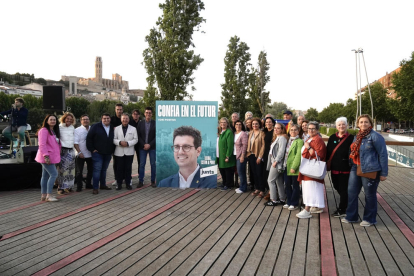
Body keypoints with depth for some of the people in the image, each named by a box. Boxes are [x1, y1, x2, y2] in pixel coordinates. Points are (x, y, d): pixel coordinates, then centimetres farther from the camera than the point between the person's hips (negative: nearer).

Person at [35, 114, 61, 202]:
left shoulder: (54, 131, 18)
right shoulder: (44, 130, -10)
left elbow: (57, 144, 23)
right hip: (46, 157, -9)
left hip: (52, 157, 9)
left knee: (45, 176, 11)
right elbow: (42, 144, -18)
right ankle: (48, 195, -10)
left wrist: (57, 155, 15)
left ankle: (44, 195, 15)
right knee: (54, 174, -13)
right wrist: (46, 156, -24)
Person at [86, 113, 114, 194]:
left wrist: (113, 150, 10)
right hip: (97, 153, -5)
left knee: (104, 170, 15)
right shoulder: (96, 126, -5)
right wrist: (92, 149, -9)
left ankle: (103, 185, 27)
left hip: (108, 153, 5)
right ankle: (95, 188, -1)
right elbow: (89, 138, -6)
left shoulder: (112, 128, 9)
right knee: (97, 170, -6)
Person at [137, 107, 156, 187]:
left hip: (152, 147, -1)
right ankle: (141, 181, 9)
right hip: (142, 147, 1)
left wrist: (149, 145, -12)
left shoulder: (155, 123, -1)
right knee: (142, 164, 2)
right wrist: (143, 145, -9)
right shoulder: (140, 123, 5)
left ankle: (153, 181, 13)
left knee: (153, 164, 4)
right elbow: (138, 136, 3)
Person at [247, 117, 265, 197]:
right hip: (251, 155, 6)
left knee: (259, 173, -3)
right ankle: (257, 189, 21)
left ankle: (262, 191, 6)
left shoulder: (262, 133, -8)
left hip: (258, 156, -6)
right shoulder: (250, 133, 12)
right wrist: (248, 153, 2)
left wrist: (260, 156, -15)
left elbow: (263, 145, -12)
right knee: (254, 173, 10)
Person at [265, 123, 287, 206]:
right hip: (274, 161, 9)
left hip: (277, 162, -9)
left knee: (270, 180, -5)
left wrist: (276, 161, -19)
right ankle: (282, 199, 18)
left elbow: (281, 151, -20)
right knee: (279, 182, 11)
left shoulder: (282, 138, -12)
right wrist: (274, 161, 10)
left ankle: (274, 200, 0)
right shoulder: (276, 137, 18)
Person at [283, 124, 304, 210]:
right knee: (287, 185, 12)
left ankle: (294, 204, 14)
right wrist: (284, 164, 8)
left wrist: (294, 167, -19)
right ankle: (289, 202, 25)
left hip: (294, 168, -7)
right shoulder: (288, 140, 14)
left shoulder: (299, 141, -9)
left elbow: (298, 155, -15)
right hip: (286, 167, 7)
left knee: (295, 186, 4)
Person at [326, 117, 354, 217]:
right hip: (334, 168, 5)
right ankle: (344, 206, 35)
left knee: (343, 189, 2)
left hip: (345, 169, -5)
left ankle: (342, 210, 14)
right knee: (337, 187, 15)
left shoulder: (351, 138, -5)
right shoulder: (332, 137, 8)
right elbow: (328, 152, 9)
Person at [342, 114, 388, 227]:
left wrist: (383, 173, -11)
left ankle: (369, 219, 23)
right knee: (351, 192, 10)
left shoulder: (375, 136, -10)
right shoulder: (357, 137, 12)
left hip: (370, 171, -7)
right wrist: (353, 166, 15)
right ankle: (351, 216, 24)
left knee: (369, 195, 6)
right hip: (356, 169, 7)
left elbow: (383, 155, -11)